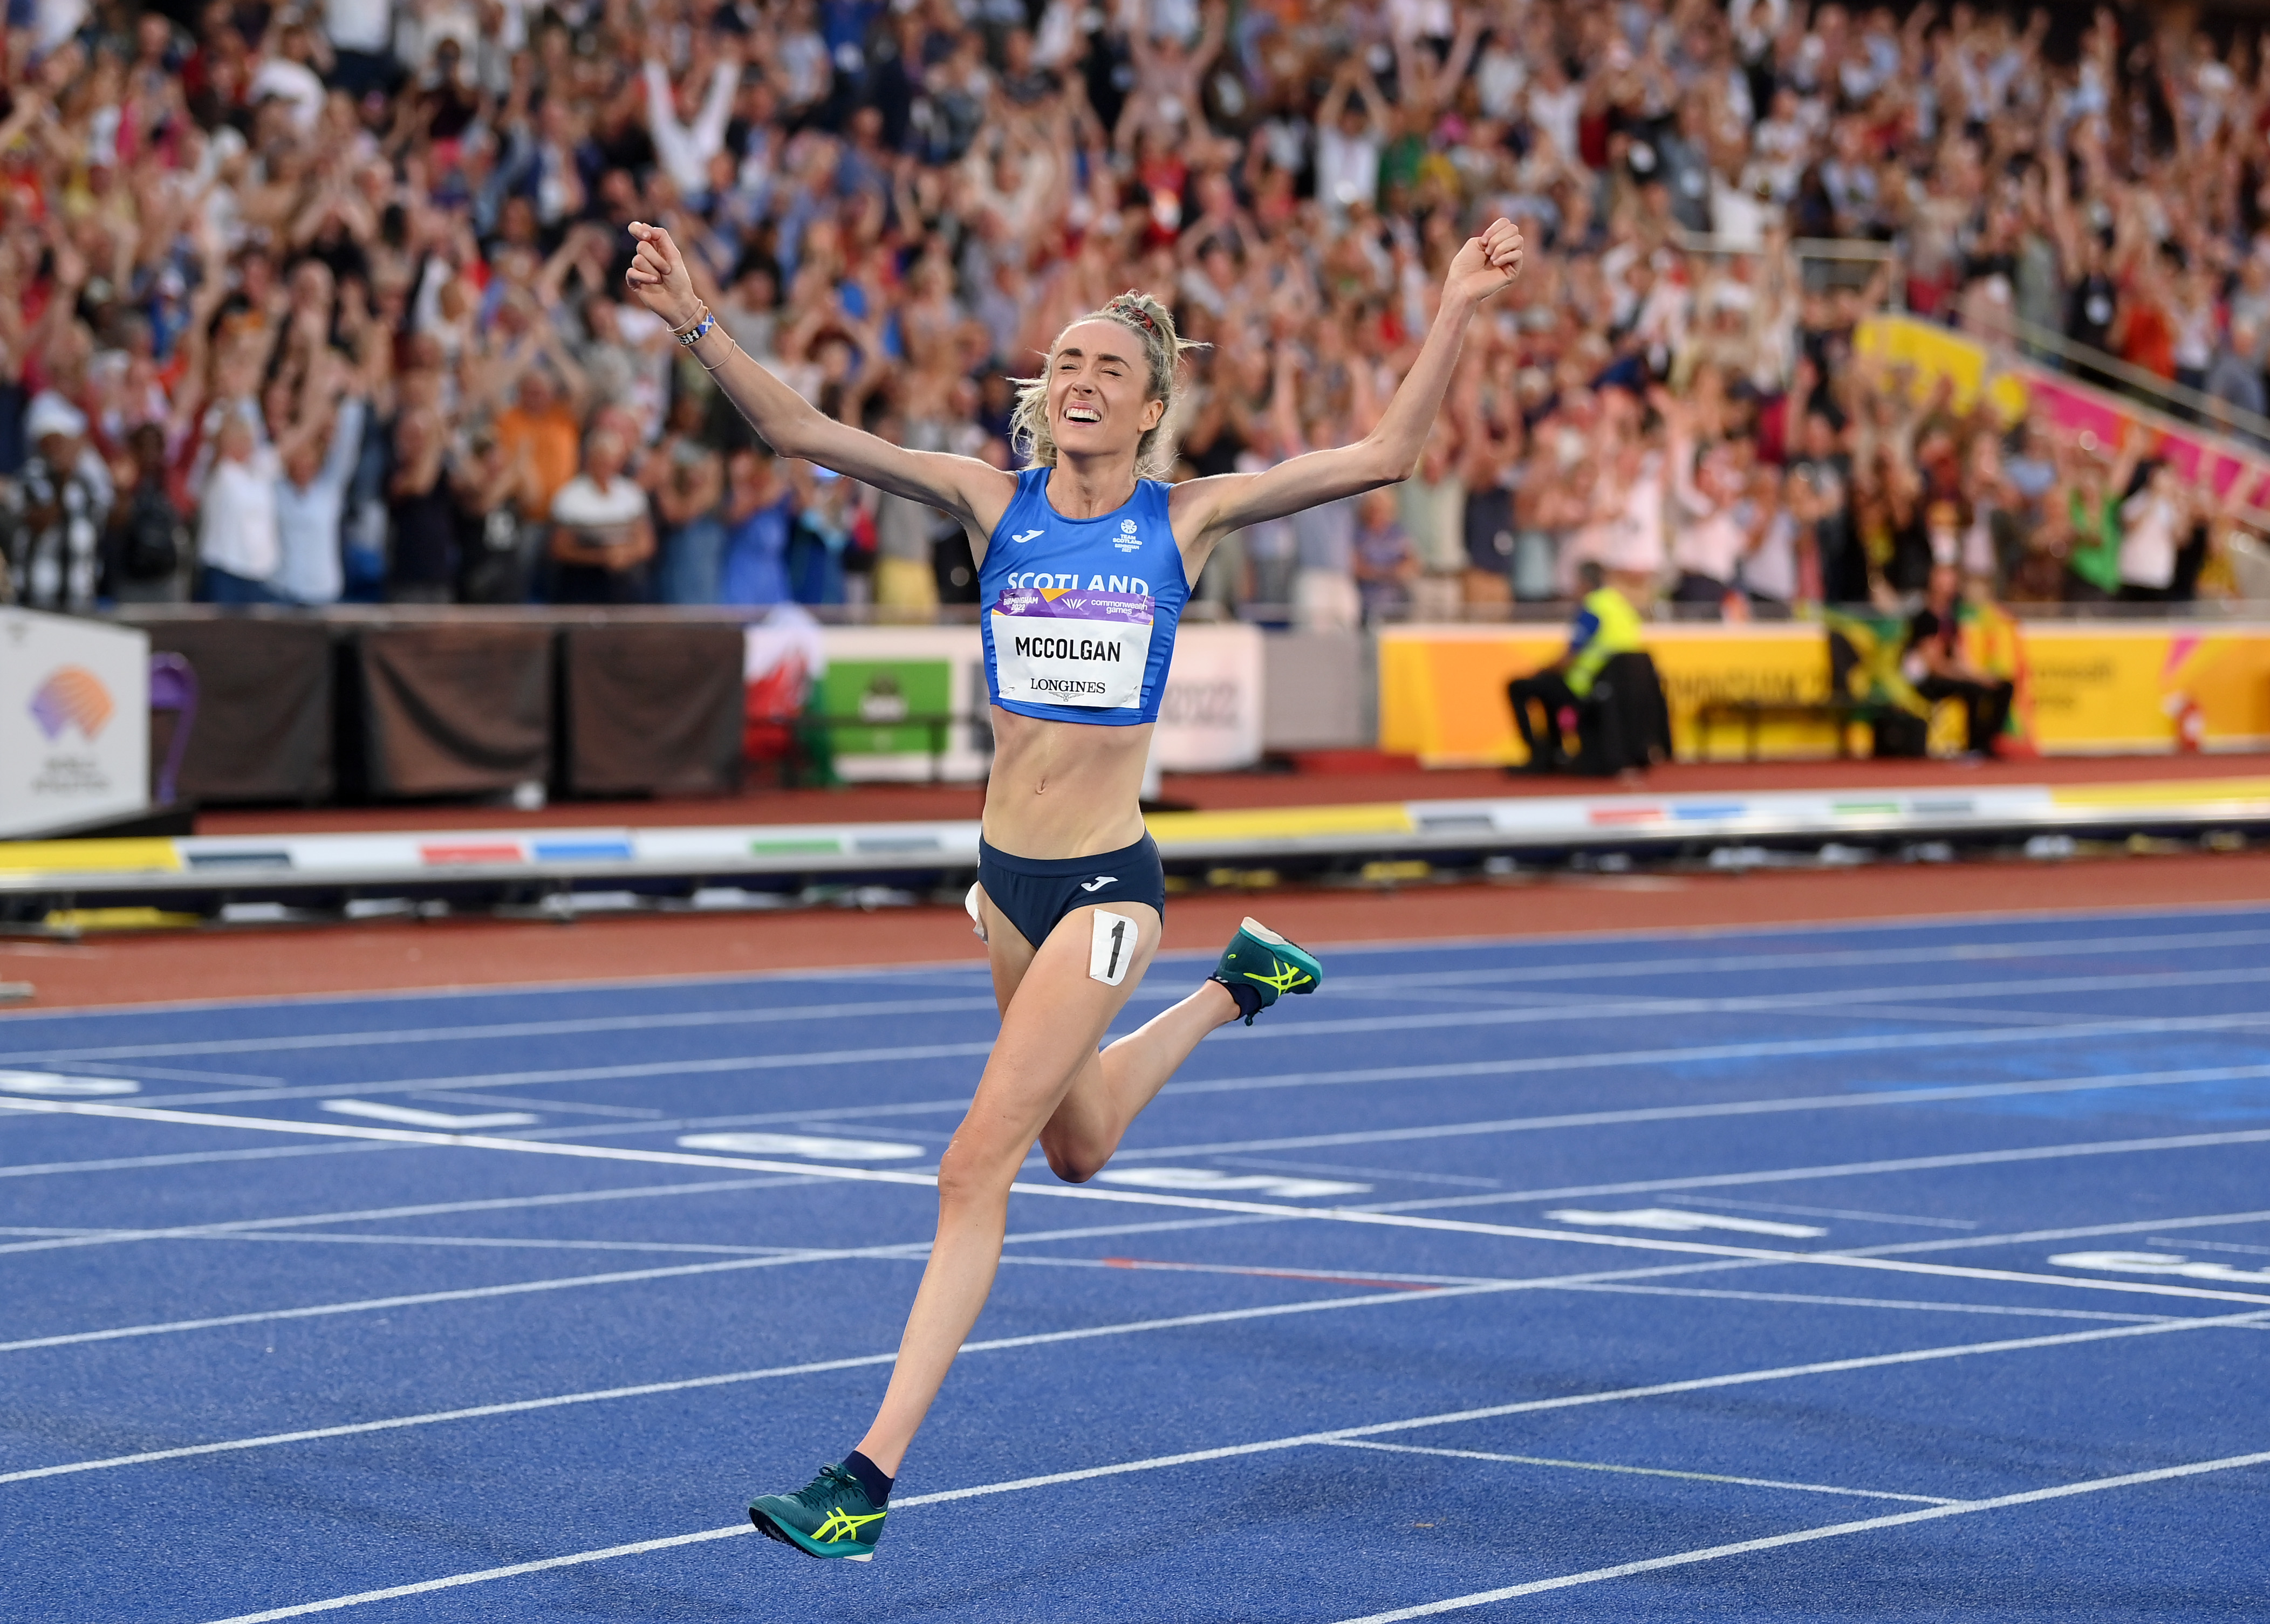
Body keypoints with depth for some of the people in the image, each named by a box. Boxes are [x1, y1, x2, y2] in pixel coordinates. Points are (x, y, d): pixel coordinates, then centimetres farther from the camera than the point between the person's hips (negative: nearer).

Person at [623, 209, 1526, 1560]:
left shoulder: (1186, 519, -3)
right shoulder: (995, 501, 0)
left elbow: (1384, 456, -5)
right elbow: (802, 432, -8)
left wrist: (1458, 314, -12)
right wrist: (697, 324, -20)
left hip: (1108, 882, -4)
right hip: (1008, 874, 5)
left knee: (979, 1166, -11)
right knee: (1078, 1149, 26)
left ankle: (874, 1474, -7)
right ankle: (1238, 986, 55)